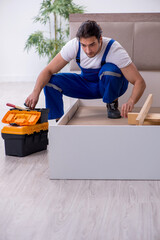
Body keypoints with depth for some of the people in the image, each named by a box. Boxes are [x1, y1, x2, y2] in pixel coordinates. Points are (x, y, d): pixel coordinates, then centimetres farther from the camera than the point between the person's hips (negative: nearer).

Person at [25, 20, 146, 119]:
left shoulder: (114, 49, -32)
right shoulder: (74, 45, -25)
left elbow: (140, 82, -34)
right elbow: (48, 70, -21)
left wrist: (131, 102, -55)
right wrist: (35, 92, -40)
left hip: (112, 85, -2)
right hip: (86, 83, 2)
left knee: (110, 69, -37)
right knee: (51, 81, -21)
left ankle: (112, 103, -8)